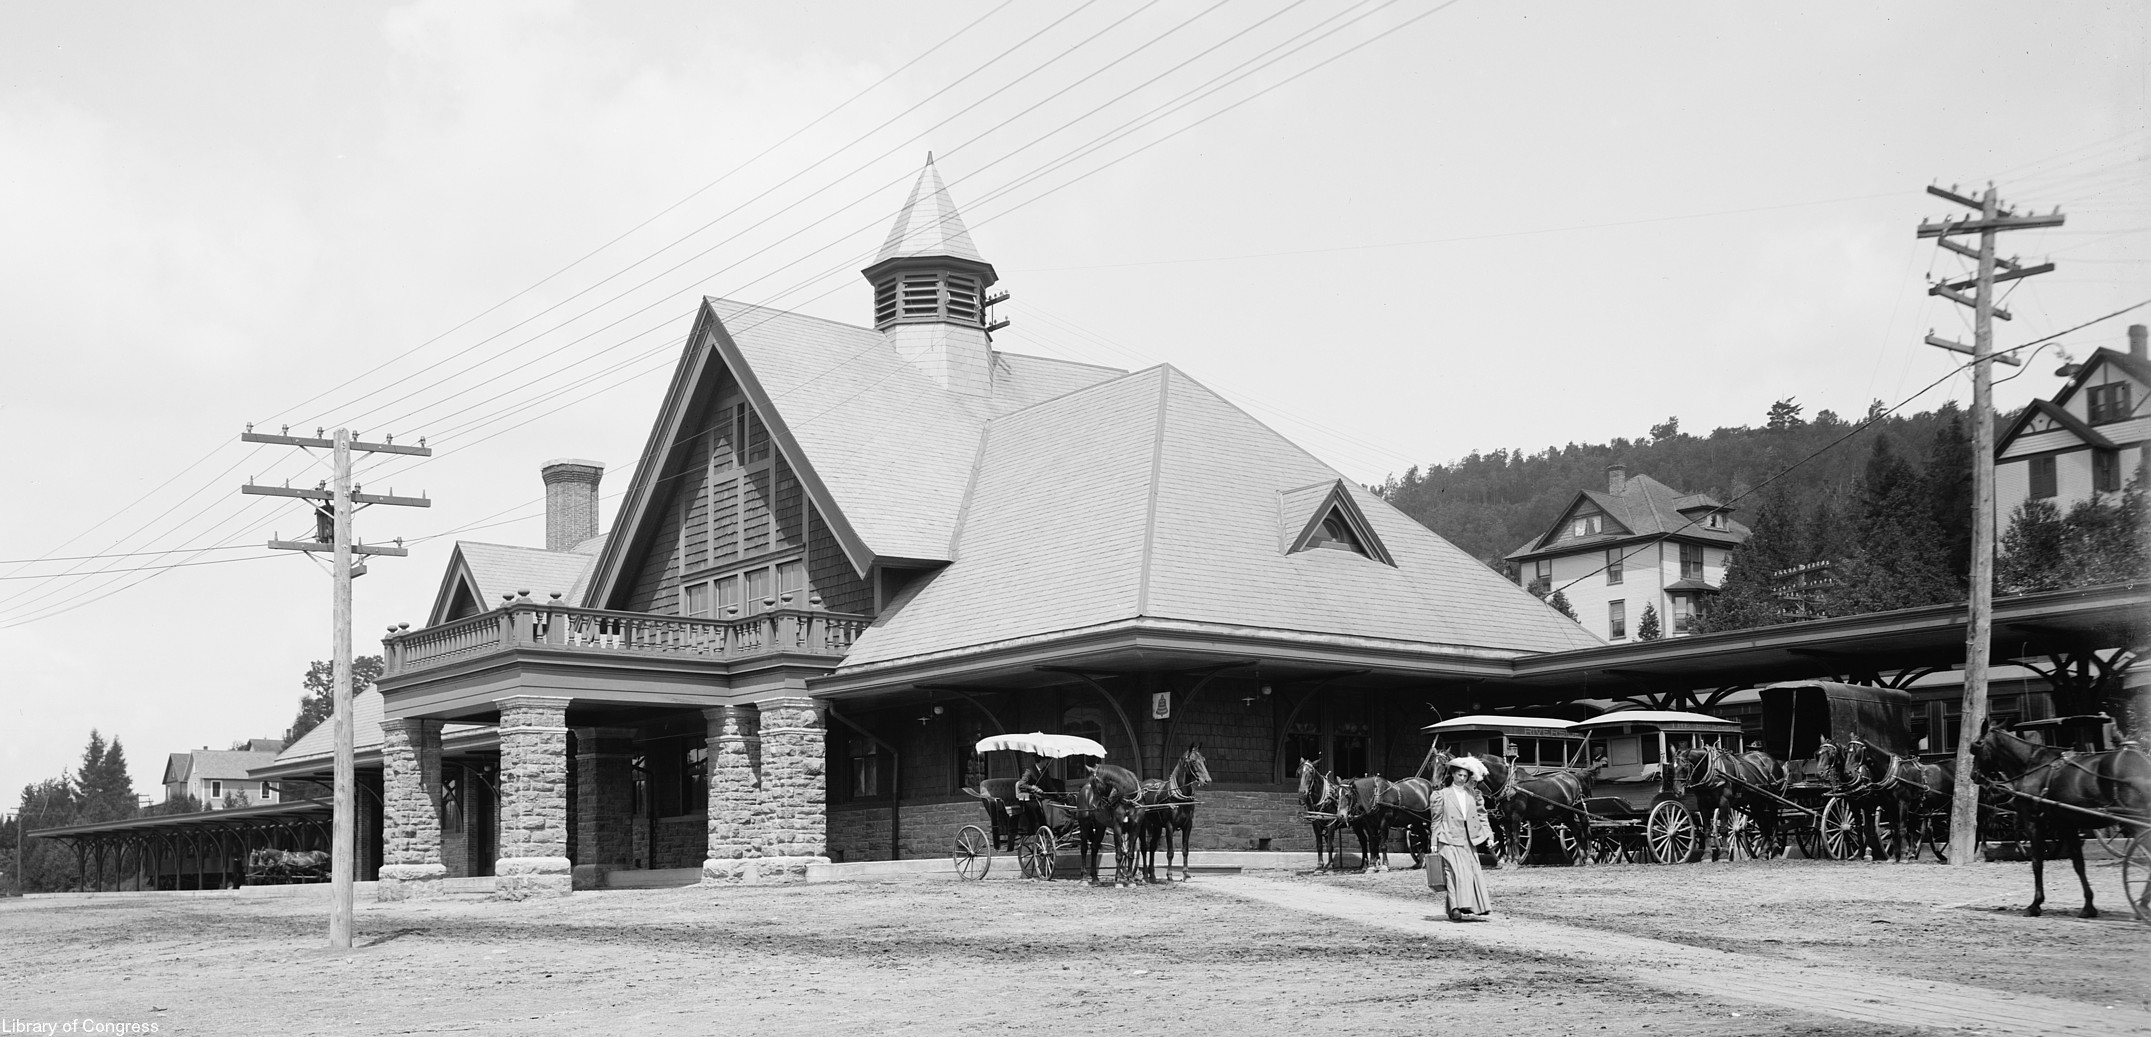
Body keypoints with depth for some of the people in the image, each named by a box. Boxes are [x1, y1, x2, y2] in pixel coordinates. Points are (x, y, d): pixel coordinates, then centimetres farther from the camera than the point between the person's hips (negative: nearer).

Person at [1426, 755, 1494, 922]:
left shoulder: (1472, 794, 12)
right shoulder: (1442, 795, 2)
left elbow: (1481, 815, 16)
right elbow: (1437, 820, 2)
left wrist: (1489, 835, 7)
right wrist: (1434, 843, -1)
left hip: (1468, 841, 4)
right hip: (1450, 841, -4)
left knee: (1473, 873, 1)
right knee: (1455, 873, -15)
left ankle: (1478, 907, 7)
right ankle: (1455, 909, -19)